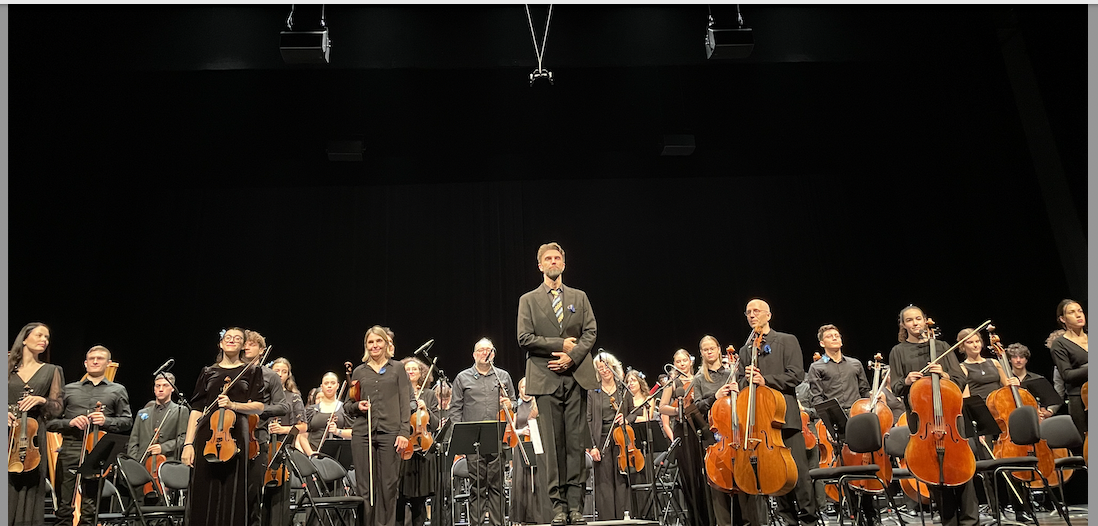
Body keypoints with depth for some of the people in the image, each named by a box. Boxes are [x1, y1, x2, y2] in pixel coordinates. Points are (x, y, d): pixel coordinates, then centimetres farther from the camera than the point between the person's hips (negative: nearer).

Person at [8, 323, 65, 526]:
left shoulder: (52, 371, 12)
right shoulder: (8, 366, 11)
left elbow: (58, 407, 8)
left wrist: (41, 400, -10)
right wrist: (5, 412, -12)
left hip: (33, 436, 0)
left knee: (28, 490, -1)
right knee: (7, 488, -5)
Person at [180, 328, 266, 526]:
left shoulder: (251, 371, 10)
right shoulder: (208, 372, 15)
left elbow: (258, 406, 2)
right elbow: (196, 409, 9)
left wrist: (233, 404, -15)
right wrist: (188, 443, 0)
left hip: (236, 437, -2)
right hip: (207, 436, 2)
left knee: (233, 495, -3)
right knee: (204, 494, 1)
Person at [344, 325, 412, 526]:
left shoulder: (397, 368, 8)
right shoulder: (358, 372, 14)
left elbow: (405, 402, 3)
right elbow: (348, 407, 18)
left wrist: (404, 432, -6)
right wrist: (357, 406, -5)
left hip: (389, 432, -2)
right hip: (362, 433, 2)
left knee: (388, 485, -1)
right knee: (364, 486, 3)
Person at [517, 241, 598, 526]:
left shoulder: (579, 297, 15)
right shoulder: (528, 300, 9)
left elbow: (590, 332, 6)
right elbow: (525, 338, -1)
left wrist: (571, 356, -9)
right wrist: (560, 345, -8)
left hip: (576, 376, 2)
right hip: (546, 378, -1)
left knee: (577, 442, -1)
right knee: (553, 444, -1)